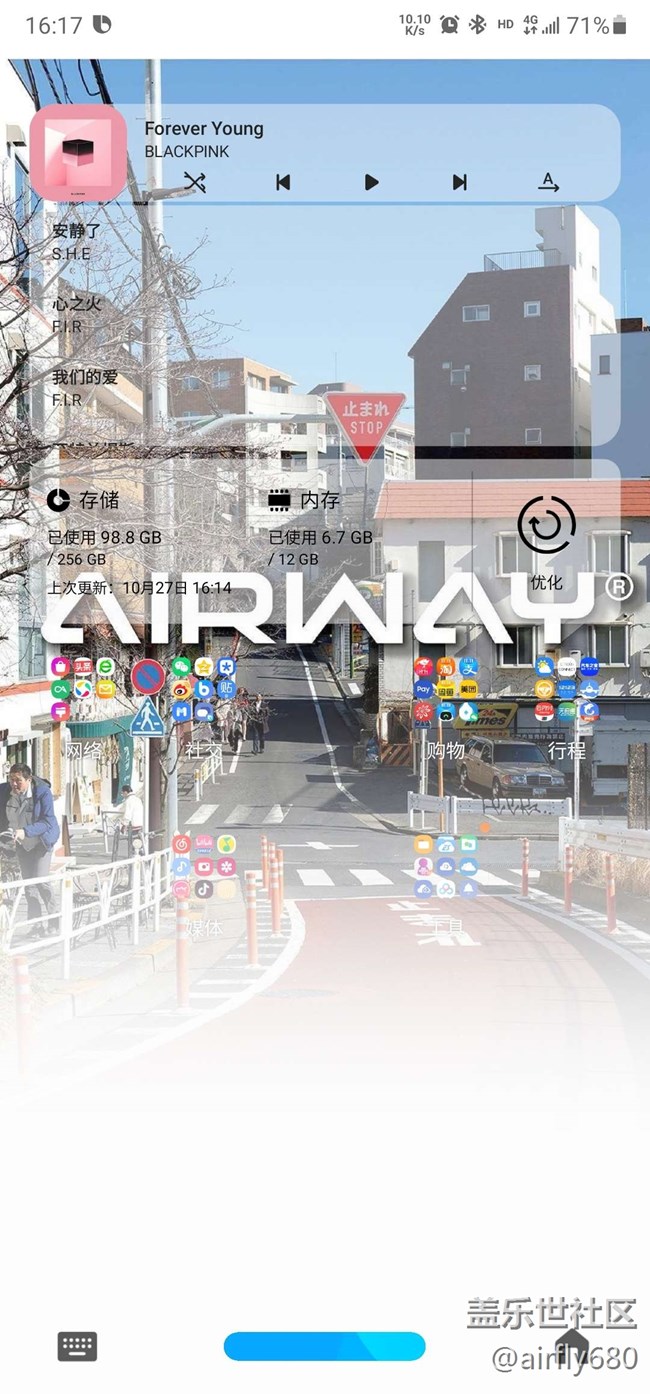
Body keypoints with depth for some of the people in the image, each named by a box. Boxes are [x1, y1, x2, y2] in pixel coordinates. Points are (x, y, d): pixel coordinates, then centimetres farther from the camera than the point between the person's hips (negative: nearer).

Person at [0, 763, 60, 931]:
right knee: (28, 883, 5)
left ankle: (53, 921, -5)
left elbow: (48, 821, -30)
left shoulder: (42, 791, -25)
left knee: (41, 880, -16)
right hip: (21, 843, 4)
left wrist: (25, 831, -42)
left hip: (42, 840, -4)